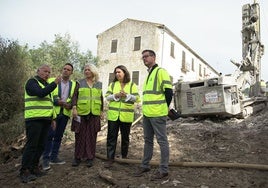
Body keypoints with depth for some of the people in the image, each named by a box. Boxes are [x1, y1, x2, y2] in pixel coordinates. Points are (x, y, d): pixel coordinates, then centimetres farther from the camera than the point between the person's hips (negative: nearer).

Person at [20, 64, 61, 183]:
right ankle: (24, 171, 0)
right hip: (34, 119, -8)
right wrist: (55, 83, -18)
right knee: (31, 145, -8)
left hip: (45, 120, 8)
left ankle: (34, 167, 19)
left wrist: (52, 118, 22)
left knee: (41, 145, 9)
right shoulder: (32, 82, -3)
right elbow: (41, 93, -23)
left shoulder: (46, 85, 22)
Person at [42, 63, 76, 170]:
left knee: (59, 136, 10)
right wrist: (59, 102, -17)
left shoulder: (74, 84, 9)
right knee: (50, 135, -5)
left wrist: (70, 105, -11)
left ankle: (54, 157, 20)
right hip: (53, 112, -3)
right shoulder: (53, 81, 0)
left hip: (65, 113, 4)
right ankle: (46, 159, 4)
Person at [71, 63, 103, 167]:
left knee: (92, 135, 4)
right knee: (80, 135, 3)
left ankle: (90, 157, 13)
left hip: (94, 114, 1)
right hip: (81, 113, -1)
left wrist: (101, 111, 11)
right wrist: (74, 108, -9)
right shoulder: (80, 83, 6)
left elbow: (101, 98, 14)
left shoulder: (99, 84, 11)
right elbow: (75, 96, 1)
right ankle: (77, 157, 14)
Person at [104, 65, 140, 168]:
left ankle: (124, 156, 25)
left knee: (125, 137, 10)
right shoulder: (112, 84, 10)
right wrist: (115, 95, -16)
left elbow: (136, 98, -5)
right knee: (111, 137, -1)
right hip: (113, 115, 1)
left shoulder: (132, 85, 4)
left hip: (126, 116, -1)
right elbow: (107, 97, 3)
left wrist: (127, 95, -21)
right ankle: (110, 159, 5)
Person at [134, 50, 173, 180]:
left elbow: (169, 91, -13)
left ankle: (164, 170, 8)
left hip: (157, 114, -9)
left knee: (162, 141, -1)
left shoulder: (161, 71, -7)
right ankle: (145, 165, 26)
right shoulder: (148, 75, 20)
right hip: (147, 114, 9)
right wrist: (147, 108, 18)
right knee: (148, 140, 15)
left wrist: (164, 108, -4)